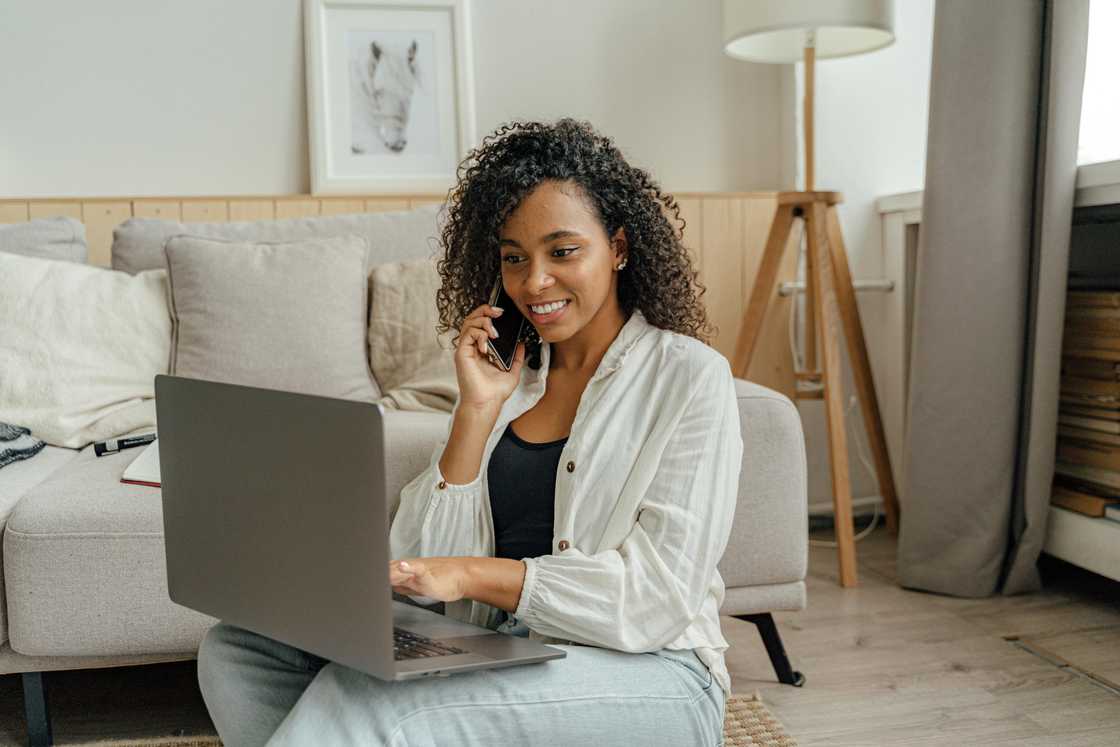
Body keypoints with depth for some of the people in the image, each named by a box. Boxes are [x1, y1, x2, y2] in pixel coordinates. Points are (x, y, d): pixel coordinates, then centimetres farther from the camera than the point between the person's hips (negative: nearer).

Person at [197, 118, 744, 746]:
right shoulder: (510, 375, 11)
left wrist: (472, 573, -20)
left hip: (650, 675, -5)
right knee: (237, 650, -10)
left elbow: (659, 595, -13)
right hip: (501, 658, 6)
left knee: (370, 696, -31)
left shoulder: (690, 376, -3)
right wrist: (477, 409, -5)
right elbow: (422, 563, 3)